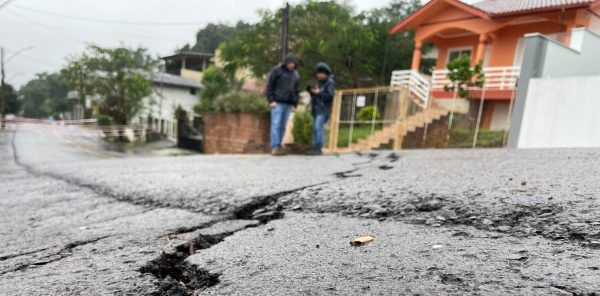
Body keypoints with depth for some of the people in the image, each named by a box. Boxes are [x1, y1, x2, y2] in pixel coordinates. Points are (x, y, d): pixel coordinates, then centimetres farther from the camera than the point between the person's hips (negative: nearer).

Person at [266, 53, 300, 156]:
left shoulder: (296, 75, 16)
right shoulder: (276, 71, 1)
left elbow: (297, 91, 19)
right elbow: (269, 86, -3)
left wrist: (295, 104, 11)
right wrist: (271, 100, -10)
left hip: (288, 104, 5)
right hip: (277, 103, -5)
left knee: (283, 126, 5)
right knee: (276, 125, -8)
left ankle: (279, 146, 11)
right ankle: (275, 147, -7)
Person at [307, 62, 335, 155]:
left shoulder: (330, 83, -4)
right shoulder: (319, 82, 18)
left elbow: (329, 96, -15)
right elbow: (314, 95, 18)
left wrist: (318, 92, -17)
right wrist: (311, 90, -1)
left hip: (323, 110, -8)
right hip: (316, 109, 8)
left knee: (318, 127, -18)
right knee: (315, 129, 6)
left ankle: (318, 149, -17)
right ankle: (315, 148, 10)